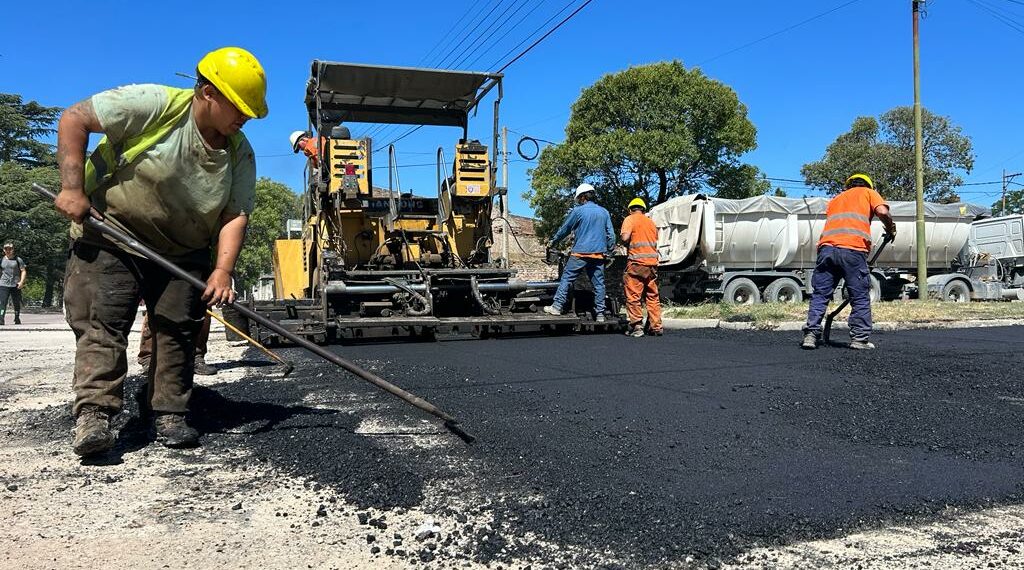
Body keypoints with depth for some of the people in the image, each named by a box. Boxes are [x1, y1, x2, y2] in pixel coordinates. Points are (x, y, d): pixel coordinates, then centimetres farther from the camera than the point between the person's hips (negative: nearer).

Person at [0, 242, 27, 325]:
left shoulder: (18, 260, 3)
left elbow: (23, 271, 1)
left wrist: (21, 282, -11)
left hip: (15, 285, -1)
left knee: (16, 303, 8)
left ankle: (17, 319, 23)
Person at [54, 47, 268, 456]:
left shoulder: (240, 153, -4)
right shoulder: (154, 104, -18)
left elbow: (236, 216, -9)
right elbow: (74, 119, -13)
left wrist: (223, 269, -24)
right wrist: (72, 187, -20)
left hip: (184, 253, 5)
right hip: (111, 233, -4)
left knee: (178, 330, 1)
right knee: (102, 322, -11)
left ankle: (169, 416, 8)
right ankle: (93, 414, -10)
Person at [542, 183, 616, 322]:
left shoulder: (577, 211, 0)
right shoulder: (604, 212, 11)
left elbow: (564, 230, 9)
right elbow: (611, 235, 10)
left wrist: (553, 242, 23)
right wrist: (609, 250, 19)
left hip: (580, 253, -4)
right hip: (599, 254, 4)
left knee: (567, 278, 1)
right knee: (598, 283, 6)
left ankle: (557, 306, -2)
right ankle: (600, 314, 6)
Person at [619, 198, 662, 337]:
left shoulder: (630, 219, 1)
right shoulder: (651, 222, 20)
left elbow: (625, 237, -13)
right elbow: (655, 242, 20)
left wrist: (621, 236, 8)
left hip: (636, 262, -6)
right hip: (652, 262, 6)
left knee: (634, 296, -3)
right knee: (652, 296, 9)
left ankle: (636, 327, -6)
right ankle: (656, 327, 9)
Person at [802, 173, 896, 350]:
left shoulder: (836, 199, 33)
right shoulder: (868, 193, 20)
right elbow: (882, 211, 2)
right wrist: (890, 229, 18)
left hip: (827, 247, 4)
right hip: (853, 249, -4)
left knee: (820, 294, 6)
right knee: (860, 297, 5)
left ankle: (811, 334, -1)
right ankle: (859, 339, 5)